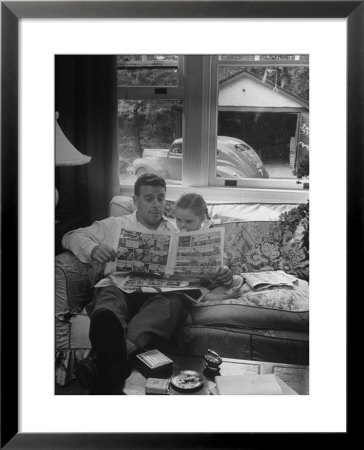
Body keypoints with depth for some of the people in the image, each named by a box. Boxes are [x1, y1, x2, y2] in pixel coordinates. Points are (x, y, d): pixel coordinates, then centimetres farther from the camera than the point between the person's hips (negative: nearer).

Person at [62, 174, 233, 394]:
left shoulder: (179, 231, 30)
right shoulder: (114, 225, 27)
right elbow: (71, 237, 21)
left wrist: (223, 272, -1)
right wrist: (93, 249, -3)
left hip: (163, 291, 0)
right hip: (120, 286, 0)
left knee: (172, 301, -38)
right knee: (109, 295, -38)